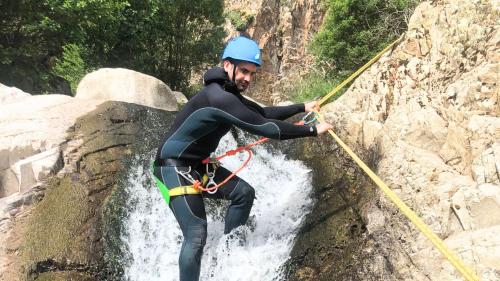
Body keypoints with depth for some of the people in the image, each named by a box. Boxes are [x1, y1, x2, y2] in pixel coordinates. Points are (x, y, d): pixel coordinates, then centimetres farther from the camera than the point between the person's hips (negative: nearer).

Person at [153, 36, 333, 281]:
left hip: (196, 165, 10)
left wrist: (302, 107, 17)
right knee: (197, 236, -17)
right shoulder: (219, 97, -26)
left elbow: (263, 113, 17)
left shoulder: (230, 94, 6)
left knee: (243, 192, 10)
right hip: (174, 166, -10)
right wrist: (312, 130, -18)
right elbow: (264, 127, -27)